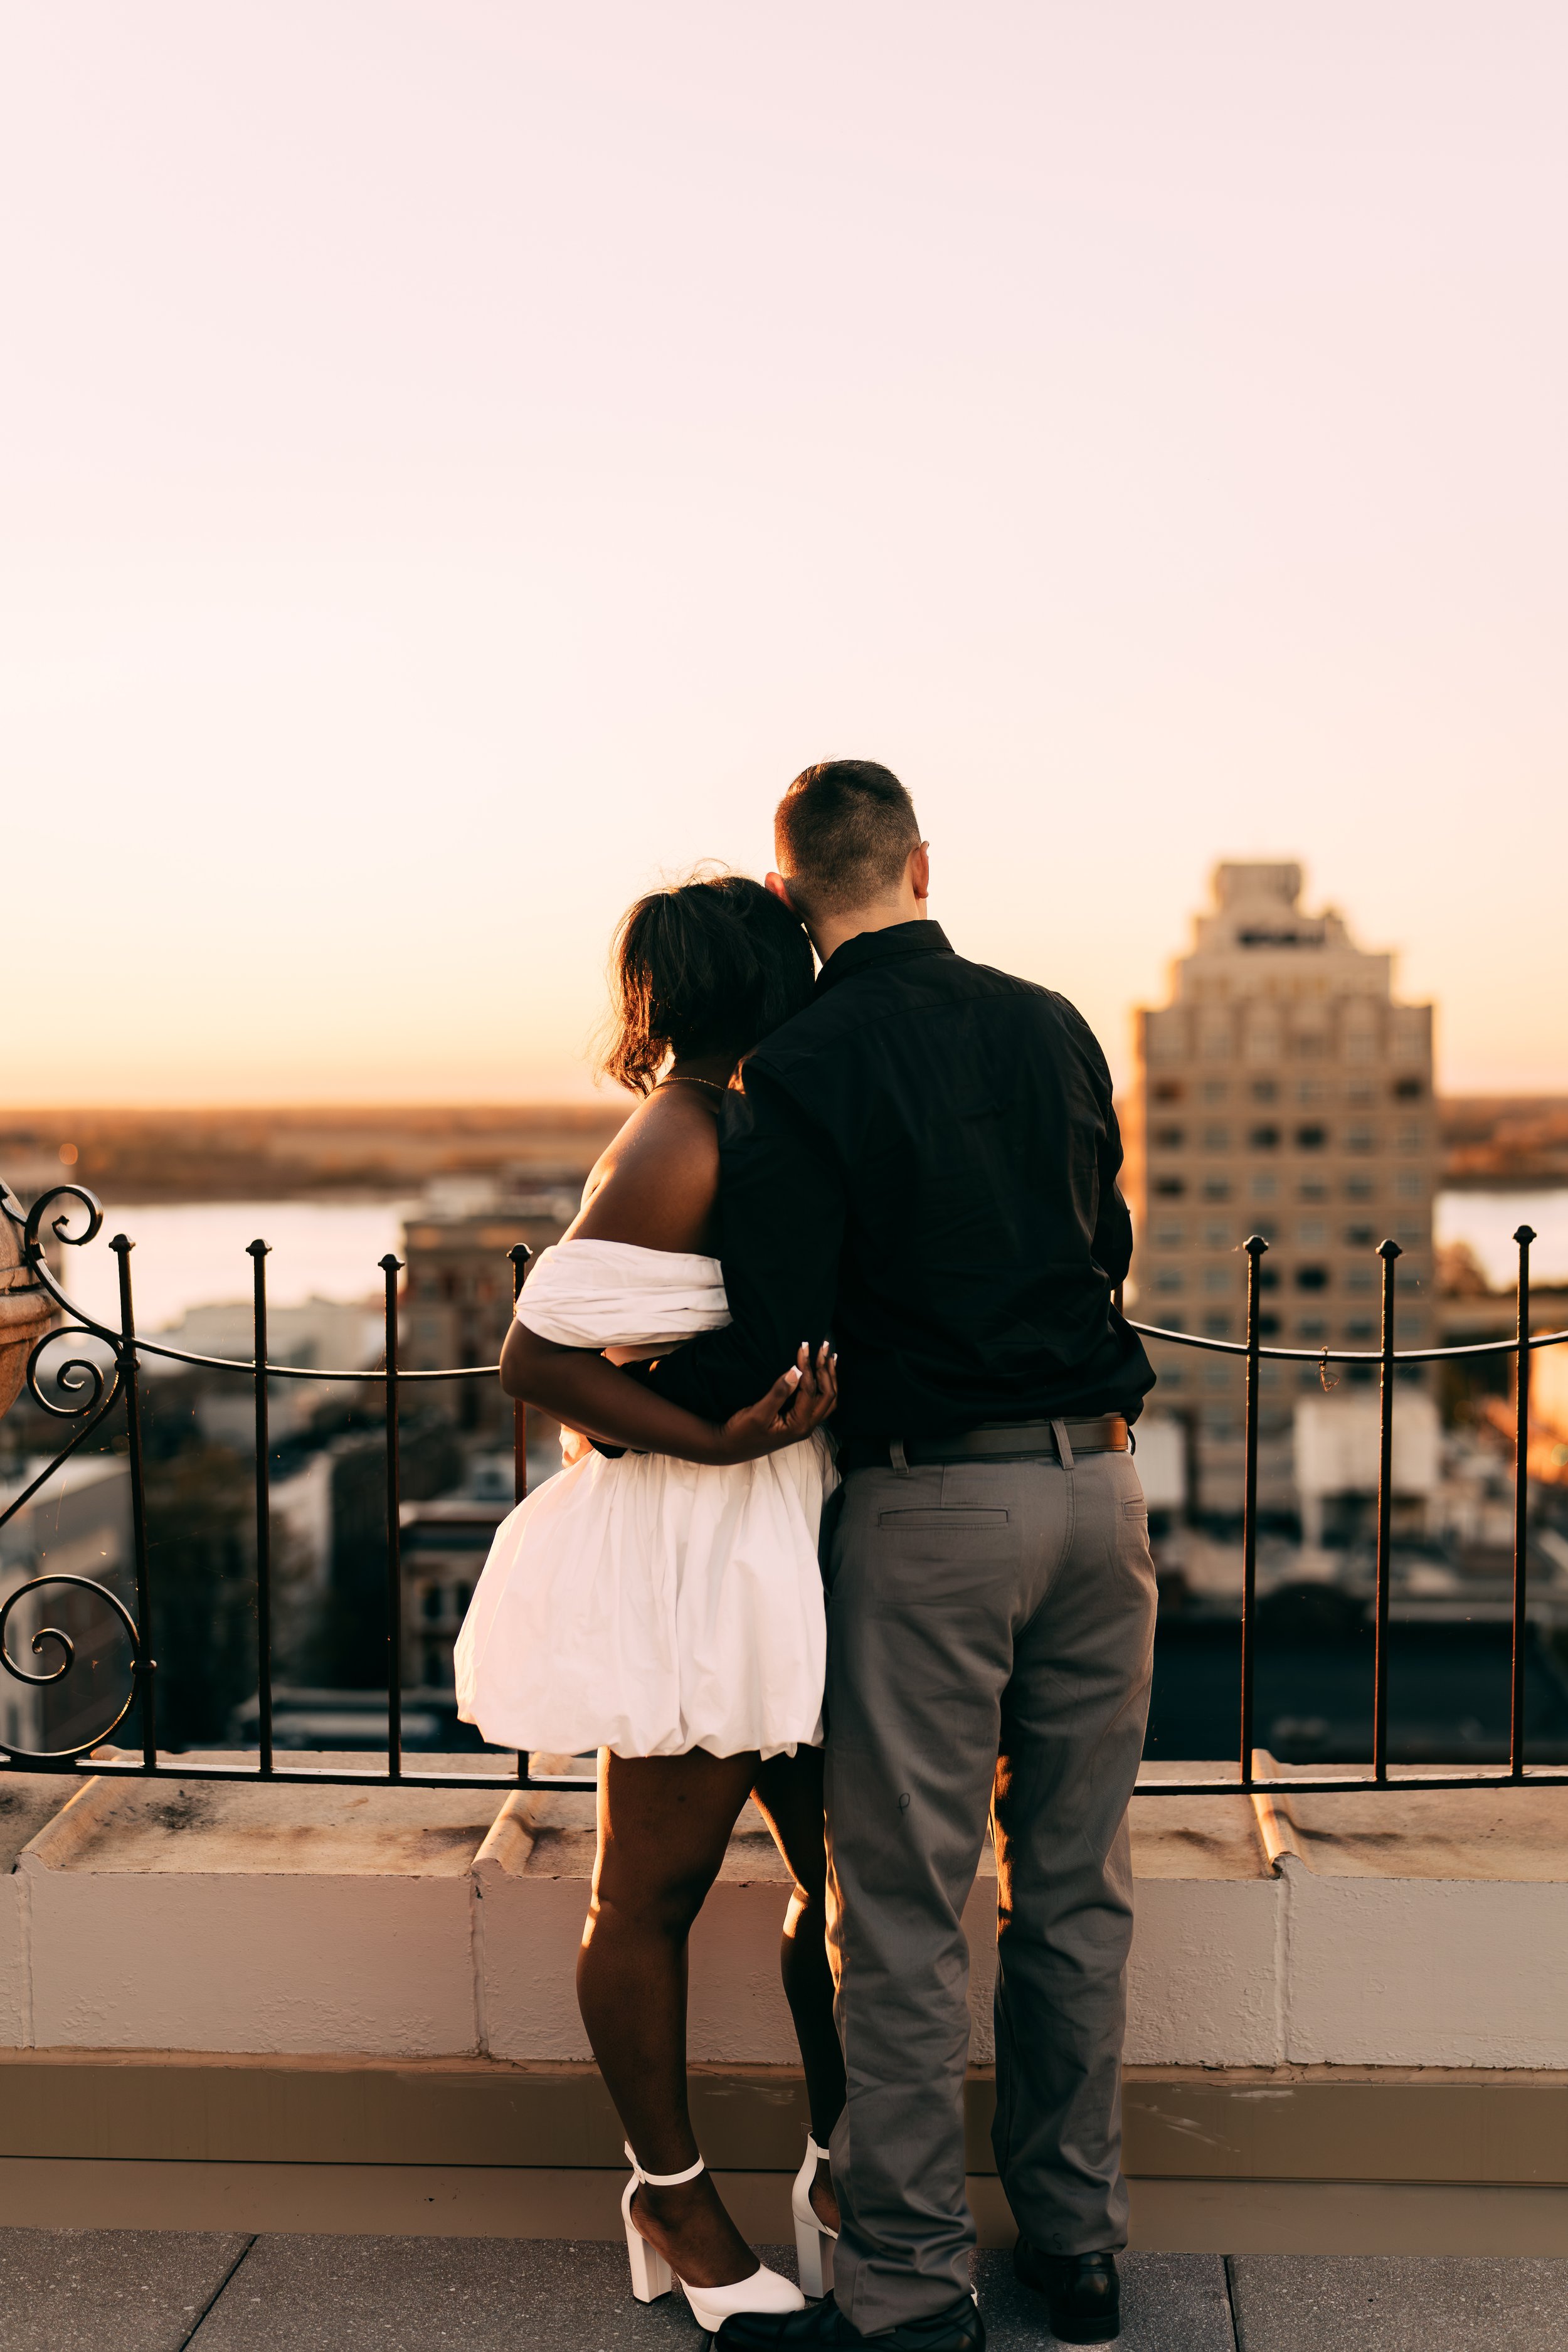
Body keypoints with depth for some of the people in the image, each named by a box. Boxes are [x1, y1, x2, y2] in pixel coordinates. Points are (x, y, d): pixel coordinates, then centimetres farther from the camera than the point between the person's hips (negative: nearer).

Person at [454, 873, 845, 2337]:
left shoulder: (731, 1130, 13)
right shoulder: (681, 1144, -16)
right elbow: (535, 1360, -21)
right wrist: (716, 1442, -27)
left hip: (775, 1555, 10)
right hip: (693, 1563, -10)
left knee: (846, 1864, 13)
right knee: (654, 1888, 7)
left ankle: (838, 2164, 29)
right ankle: (671, 2196, 24)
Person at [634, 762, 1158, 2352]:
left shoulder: (801, 1073, -10)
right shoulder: (1053, 1029, 7)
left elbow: (769, 1348, -15)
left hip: (929, 1504, -6)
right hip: (1095, 1479, 6)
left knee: (903, 1905, 4)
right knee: (1072, 1886, 15)